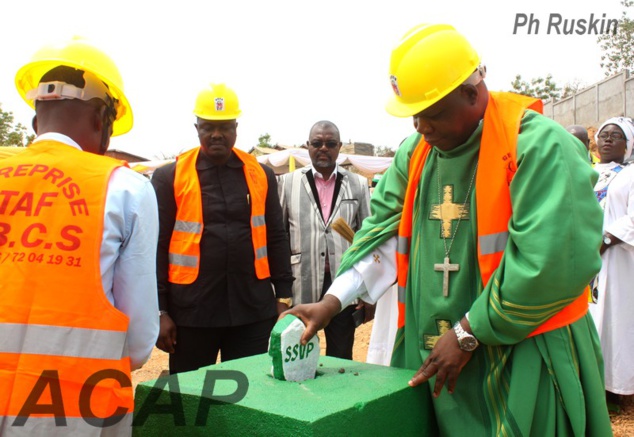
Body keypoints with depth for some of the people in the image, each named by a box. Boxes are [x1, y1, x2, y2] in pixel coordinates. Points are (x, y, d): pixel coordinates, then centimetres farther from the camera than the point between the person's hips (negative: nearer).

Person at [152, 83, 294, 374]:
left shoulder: (261, 175, 7)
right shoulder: (169, 177, 0)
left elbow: (276, 240, 10)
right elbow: (157, 247, -1)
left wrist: (283, 297, 6)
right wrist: (159, 311, -5)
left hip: (254, 312, 2)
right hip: (191, 313, -1)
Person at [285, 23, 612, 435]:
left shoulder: (539, 146, -16)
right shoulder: (415, 153, 7)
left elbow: (553, 264, -22)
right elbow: (385, 228, 9)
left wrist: (468, 334, -15)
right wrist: (332, 301, -4)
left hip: (523, 364, -5)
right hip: (432, 359, 6)